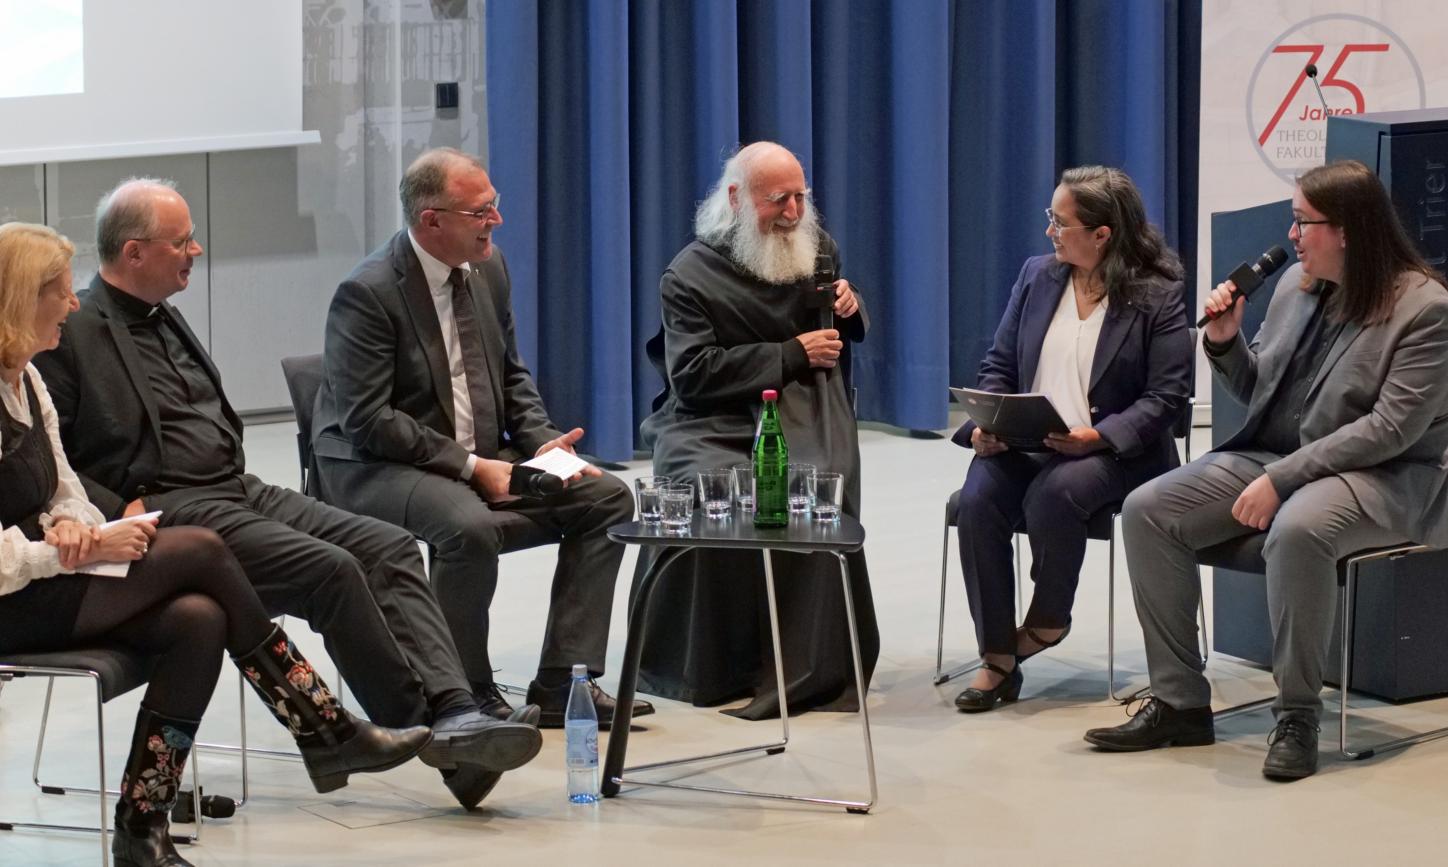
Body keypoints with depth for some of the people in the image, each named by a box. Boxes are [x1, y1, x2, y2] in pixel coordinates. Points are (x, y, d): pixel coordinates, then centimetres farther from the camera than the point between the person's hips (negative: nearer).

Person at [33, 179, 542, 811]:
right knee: (331, 569, -26)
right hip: (171, 510, -9)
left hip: (240, 490, 9)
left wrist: (241, 471, 14)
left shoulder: (164, 318, 21)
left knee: (390, 548, -11)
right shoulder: (71, 336, -6)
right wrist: (118, 512, -20)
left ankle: (452, 710, -24)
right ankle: (427, 726, -16)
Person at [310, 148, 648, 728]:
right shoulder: (367, 293, -17)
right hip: (376, 468, -8)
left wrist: (542, 443, -2)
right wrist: (471, 467, -23)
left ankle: (562, 682, -7)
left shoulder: (487, 268, 7)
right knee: (469, 525, -37)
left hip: (483, 459, 8)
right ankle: (468, 697, -18)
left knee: (607, 498, -6)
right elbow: (368, 420, -21)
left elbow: (512, 376, 18)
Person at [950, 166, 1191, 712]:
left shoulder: (1158, 297, -3)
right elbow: (998, 365, 13)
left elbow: (1166, 396, -9)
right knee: (978, 500, -27)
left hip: (1112, 451, -4)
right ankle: (997, 658, -18)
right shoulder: (1037, 277, 12)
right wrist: (987, 424, -7)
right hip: (1022, 443, 4)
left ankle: (1049, 619, -7)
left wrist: (1097, 436, -23)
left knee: (1053, 494, -36)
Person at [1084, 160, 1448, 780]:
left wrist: (1281, 479, -24)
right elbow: (1255, 391, 19)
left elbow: (1392, 427, -20)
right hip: (1272, 457, 7)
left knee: (1297, 530, -40)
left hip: (1381, 476, -7)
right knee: (1147, 511, -11)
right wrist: (1225, 342, -3)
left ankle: (1298, 716, -23)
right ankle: (1180, 704, -6)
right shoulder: (1296, 285, 9)